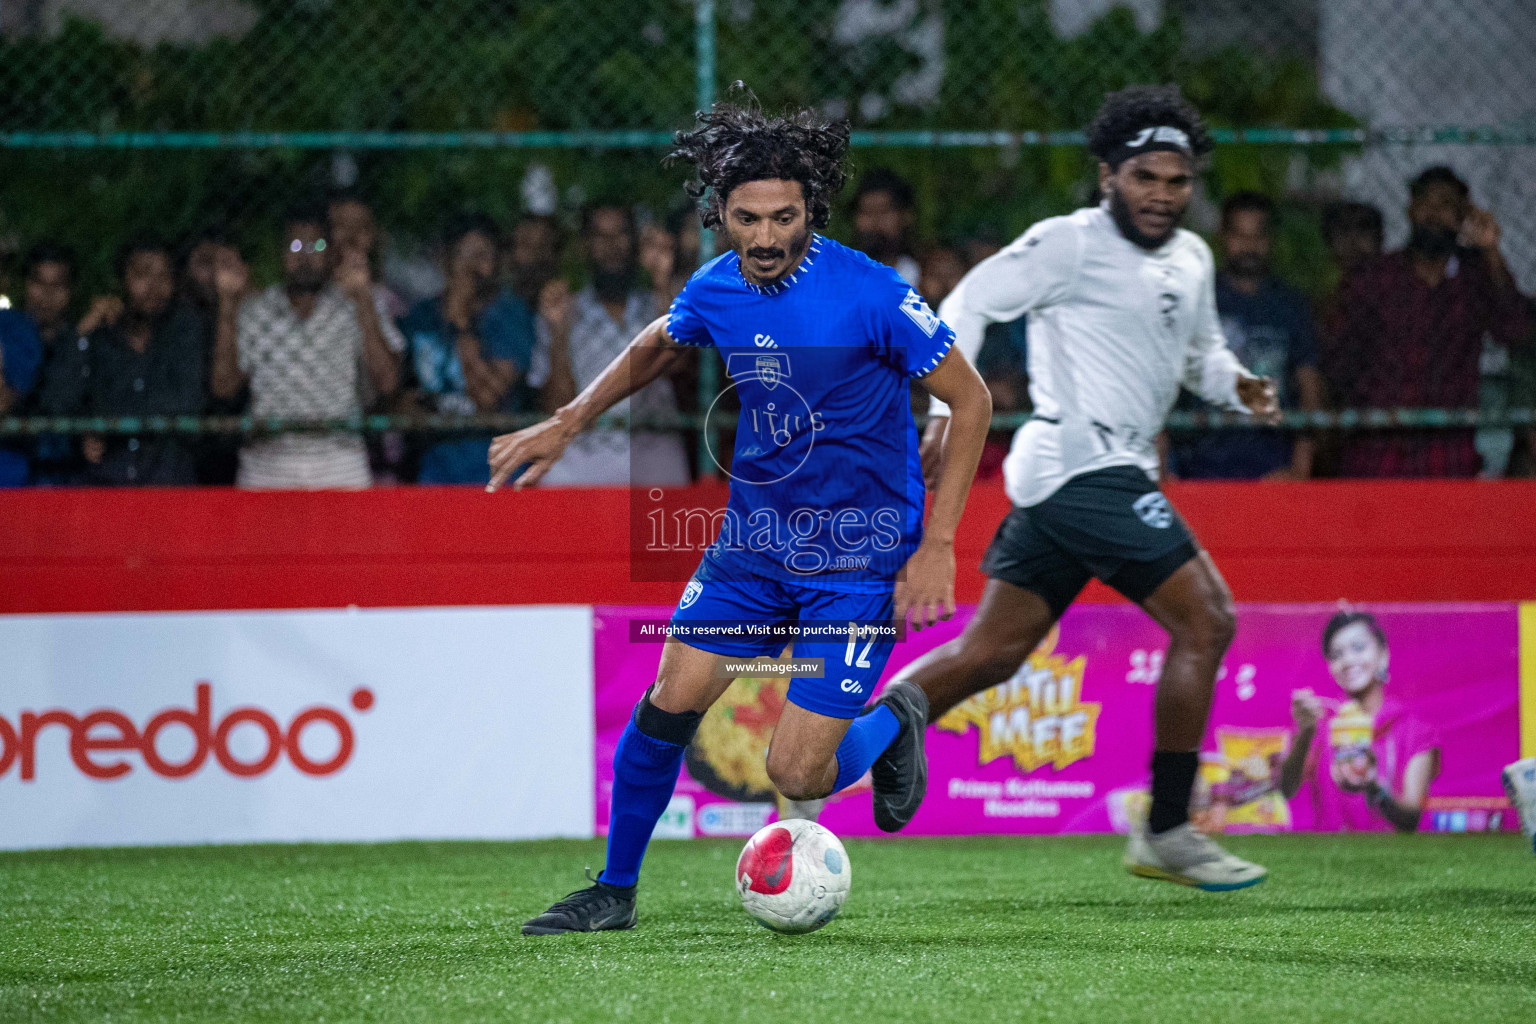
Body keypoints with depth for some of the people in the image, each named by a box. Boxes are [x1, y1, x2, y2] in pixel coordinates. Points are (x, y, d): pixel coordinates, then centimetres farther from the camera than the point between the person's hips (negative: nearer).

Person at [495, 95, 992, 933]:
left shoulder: (868, 294, -20)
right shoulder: (715, 290, -4)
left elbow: (969, 399, -12)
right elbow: (654, 347, 21)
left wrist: (937, 545, -15)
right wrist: (565, 425, 16)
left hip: (859, 559, -5)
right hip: (753, 539, 5)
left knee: (794, 774, -10)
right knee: (669, 704, -3)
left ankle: (891, 725, 24)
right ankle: (614, 892, 16)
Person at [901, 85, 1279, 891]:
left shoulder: (1191, 260, 18)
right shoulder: (1071, 244, -8)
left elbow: (1200, 349, 29)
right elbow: (969, 303, -8)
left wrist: (1236, 385, 7)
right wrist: (950, 406, -19)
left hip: (1112, 470, 9)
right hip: (1085, 465, -9)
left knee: (990, 653, 10)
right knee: (1206, 621, -11)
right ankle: (1165, 835, -7)